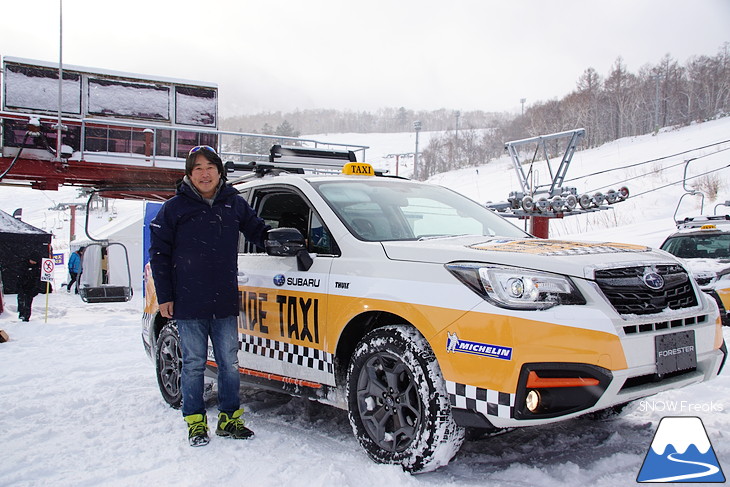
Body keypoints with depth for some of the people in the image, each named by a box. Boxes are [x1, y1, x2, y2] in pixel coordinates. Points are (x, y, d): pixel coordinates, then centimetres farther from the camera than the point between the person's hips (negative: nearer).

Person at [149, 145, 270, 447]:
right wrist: (164, 297, -3)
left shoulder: (234, 203, 8)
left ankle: (229, 419, 22)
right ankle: (196, 423, 19)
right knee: (194, 365, 6)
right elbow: (159, 253, 2)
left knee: (229, 362, 9)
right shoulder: (175, 207, 0)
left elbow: (257, 232, 22)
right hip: (188, 305, -2)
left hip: (225, 303, 3)